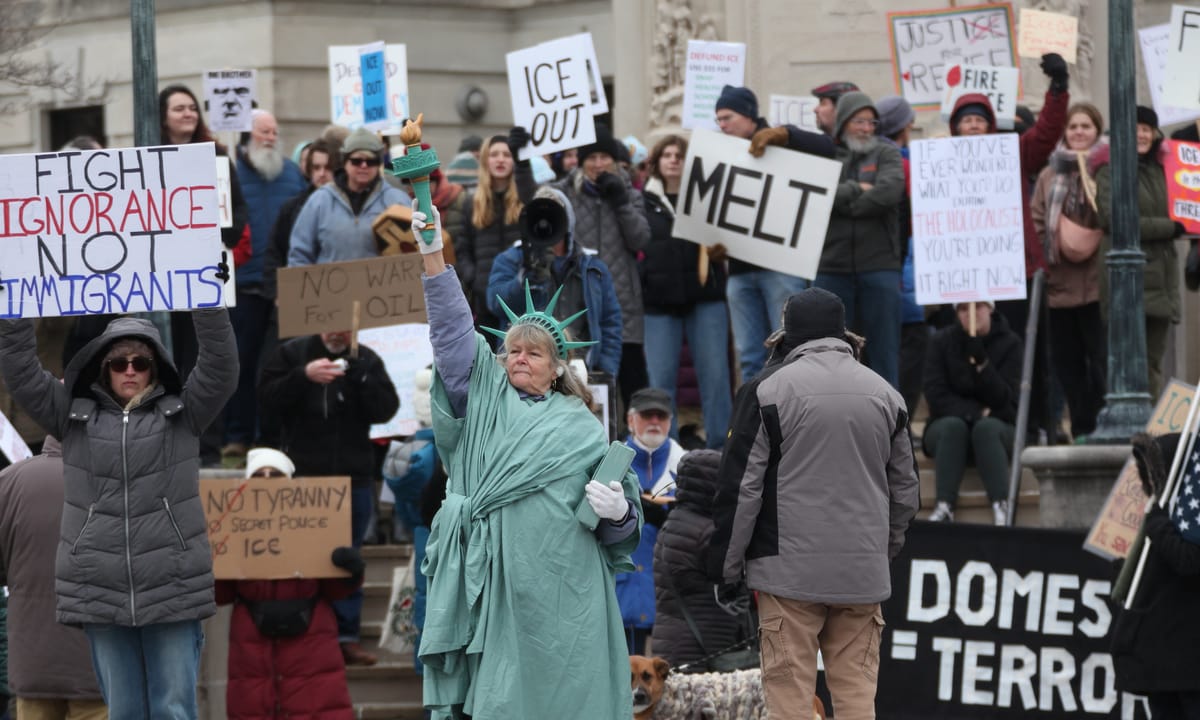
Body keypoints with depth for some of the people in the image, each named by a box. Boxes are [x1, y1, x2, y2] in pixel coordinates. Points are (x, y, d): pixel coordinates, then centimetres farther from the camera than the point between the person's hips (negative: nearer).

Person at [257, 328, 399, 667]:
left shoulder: (366, 361, 7)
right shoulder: (292, 354, 3)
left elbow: (386, 409, -3)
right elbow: (267, 398, -5)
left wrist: (360, 378, -18)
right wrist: (303, 376, -18)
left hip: (353, 477, 2)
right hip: (302, 477, -2)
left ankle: (346, 636, 10)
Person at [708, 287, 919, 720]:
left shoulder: (768, 390, -4)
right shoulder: (884, 393, 12)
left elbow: (742, 487, -4)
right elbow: (905, 488, 19)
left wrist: (727, 565, 3)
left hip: (790, 570, -4)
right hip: (863, 573, 4)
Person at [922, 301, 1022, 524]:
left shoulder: (1009, 343, -1)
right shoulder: (942, 341, 0)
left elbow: (1003, 398, -11)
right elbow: (935, 395, -7)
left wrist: (980, 361, -25)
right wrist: (975, 412, -18)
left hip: (998, 424, 0)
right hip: (947, 424, 0)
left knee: (986, 428, -34)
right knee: (954, 426, -34)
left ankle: (1001, 507, -47)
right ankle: (944, 508, -45)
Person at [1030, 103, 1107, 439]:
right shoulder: (1050, 174, 15)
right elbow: (1036, 221, 13)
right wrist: (1041, 256, 1)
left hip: (1098, 283, -5)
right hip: (1060, 283, 5)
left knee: (1101, 360, -7)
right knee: (1067, 362, 8)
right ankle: (1082, 432, 15)